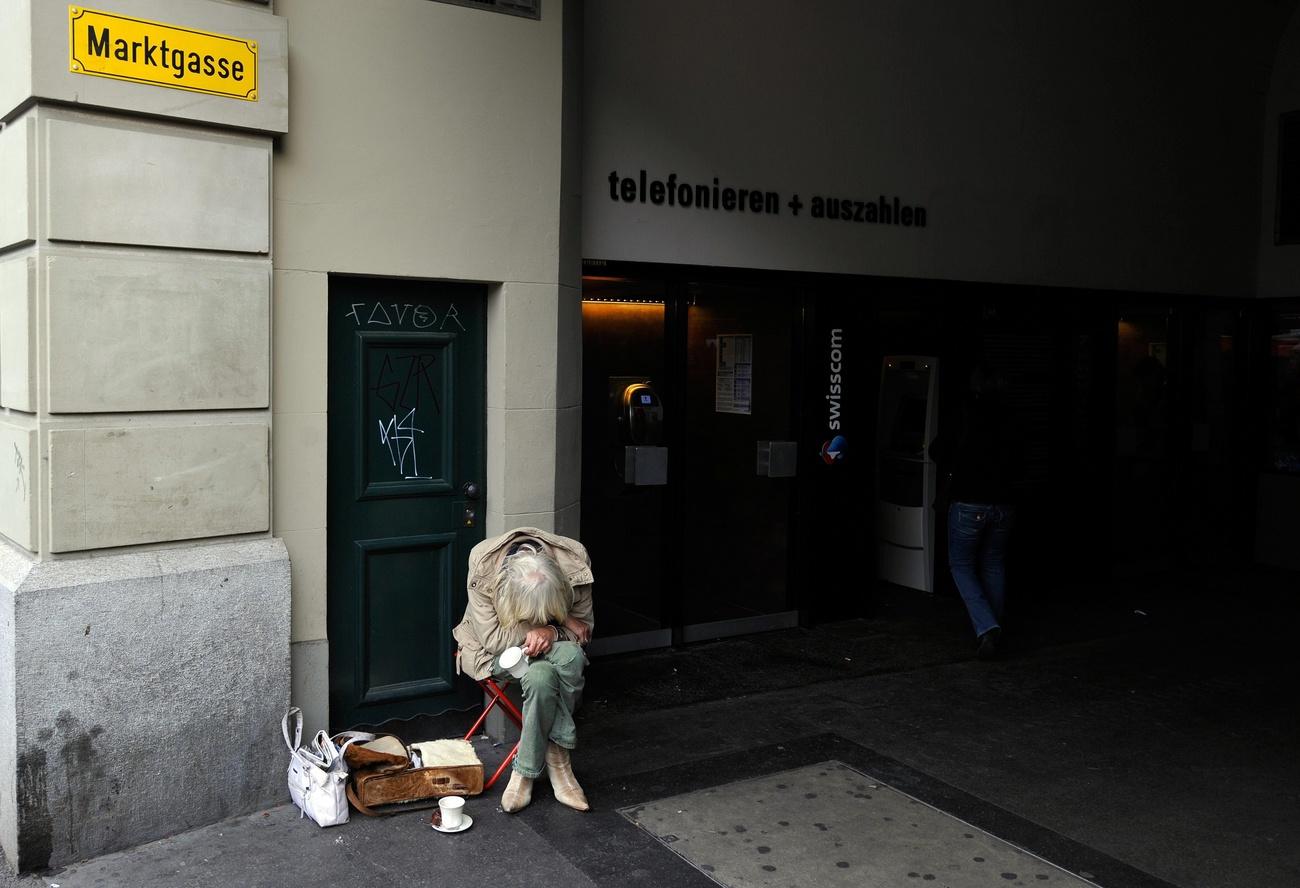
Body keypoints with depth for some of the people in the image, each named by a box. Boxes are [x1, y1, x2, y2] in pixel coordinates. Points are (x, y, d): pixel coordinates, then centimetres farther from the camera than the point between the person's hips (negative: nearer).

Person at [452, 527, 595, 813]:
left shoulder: (574, 563, -23)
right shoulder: (483, 567, -30)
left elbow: (583, 628, -7)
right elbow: (493, 639, -22)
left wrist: (551, 632, -30)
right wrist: (560, 622, -25)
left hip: (552, 643, 3)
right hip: (493, 648, -3)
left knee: (571, 657, -33)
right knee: (541, 676, -35)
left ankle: (525, 770, -22)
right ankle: (557, 759, -12)